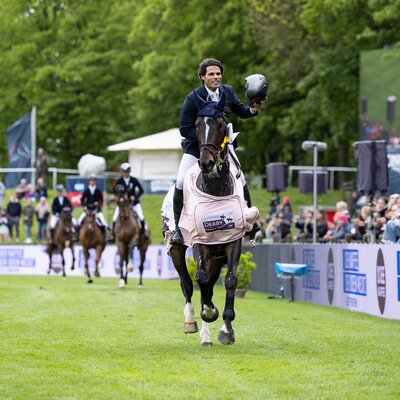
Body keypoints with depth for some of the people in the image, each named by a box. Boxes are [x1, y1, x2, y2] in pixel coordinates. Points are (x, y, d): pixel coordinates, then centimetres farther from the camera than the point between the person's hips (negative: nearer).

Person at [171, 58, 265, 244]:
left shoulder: (228, 92, -4)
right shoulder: (193, 98, -17)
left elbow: (241, 112, 5)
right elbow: (184, 129, -16)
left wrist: (253, 109, -17)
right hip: (196, 145, -3)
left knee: (240, 180, 0)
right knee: (181, 183, -16)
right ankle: (178, 227, -4)